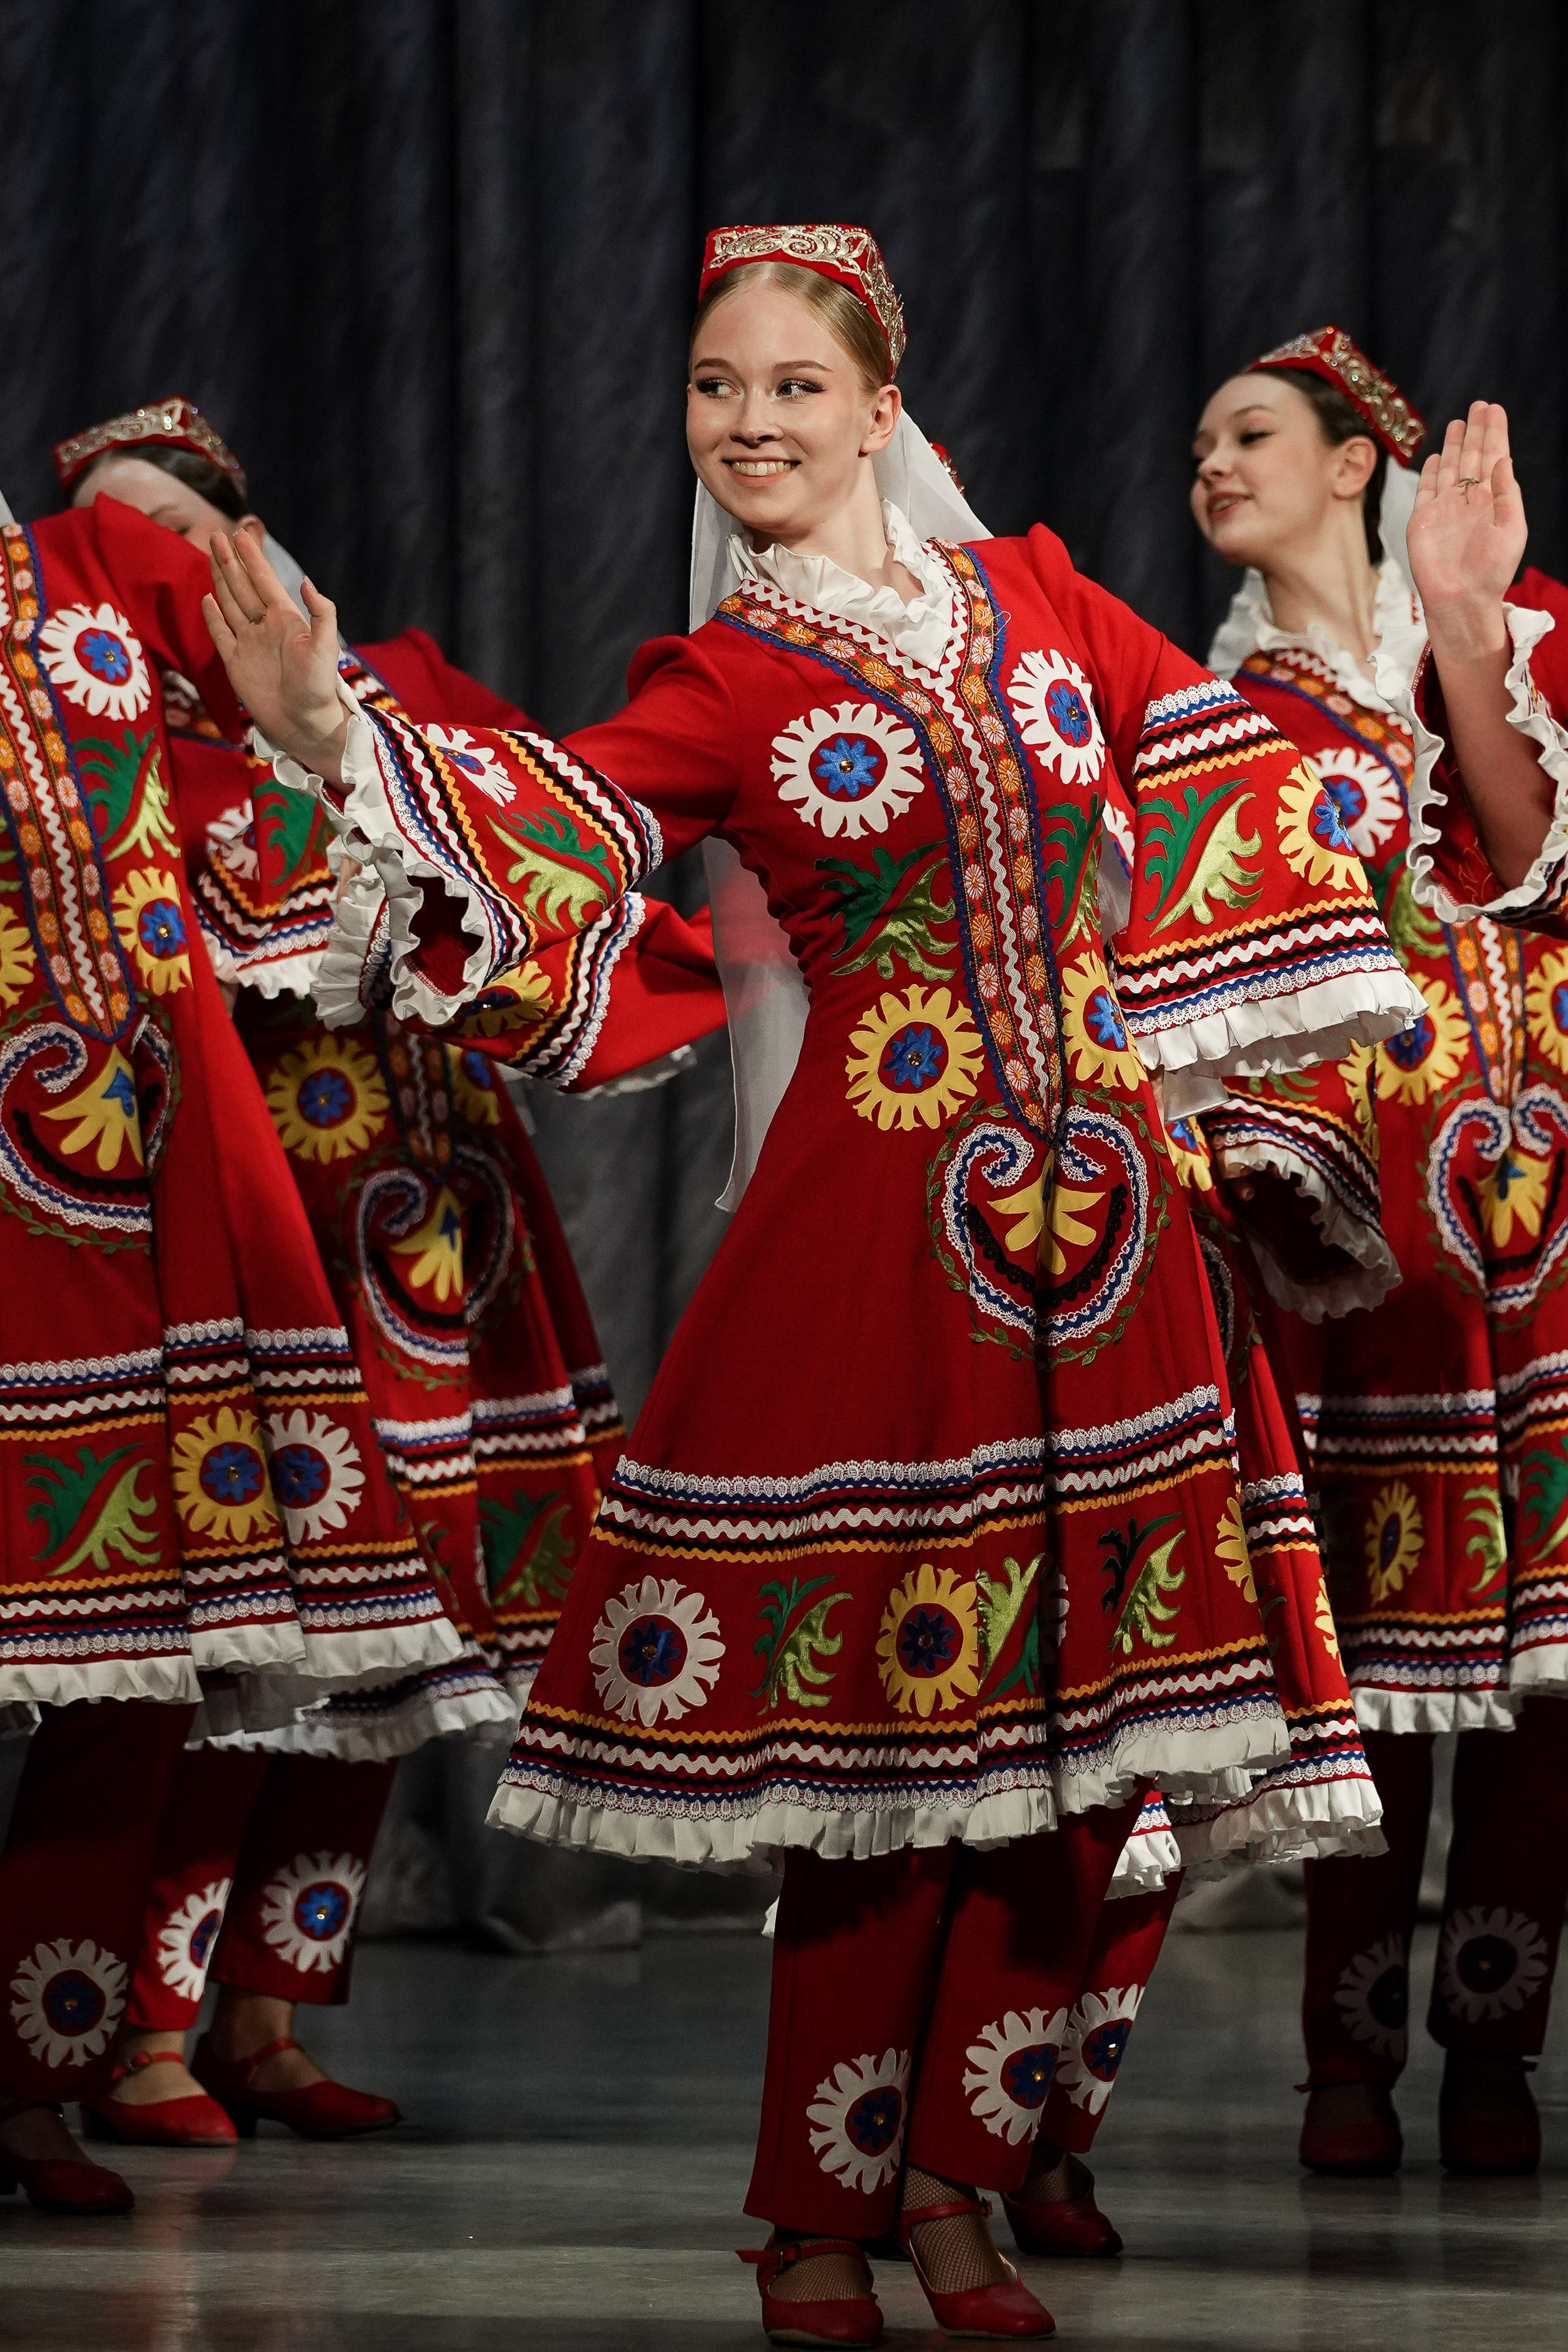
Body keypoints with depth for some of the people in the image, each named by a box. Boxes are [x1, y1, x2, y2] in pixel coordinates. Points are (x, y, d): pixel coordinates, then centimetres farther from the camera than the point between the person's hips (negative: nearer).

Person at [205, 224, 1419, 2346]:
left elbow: (1225, 766, 21)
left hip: (1100, 1212, 4)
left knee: (1079, 1717, 3)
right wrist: (330, 740, -27)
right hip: (879, 1213, -4)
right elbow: (548, 841, -13)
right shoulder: (720, 691, 2)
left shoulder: (1032, 597, 12)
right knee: (890, 1709, -5)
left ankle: (949, 2176, 16)